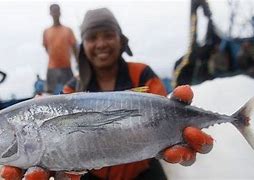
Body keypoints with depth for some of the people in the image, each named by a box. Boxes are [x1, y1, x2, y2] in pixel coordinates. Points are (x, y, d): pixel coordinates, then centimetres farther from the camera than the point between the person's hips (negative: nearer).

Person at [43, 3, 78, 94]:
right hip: (52, 69, 1)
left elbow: (74, 48, 2)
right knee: (52, 93, 2)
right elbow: (46, 47, 17)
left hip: (66, 68, -1)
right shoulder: (46, 32, 6)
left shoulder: (67, 30, 3)